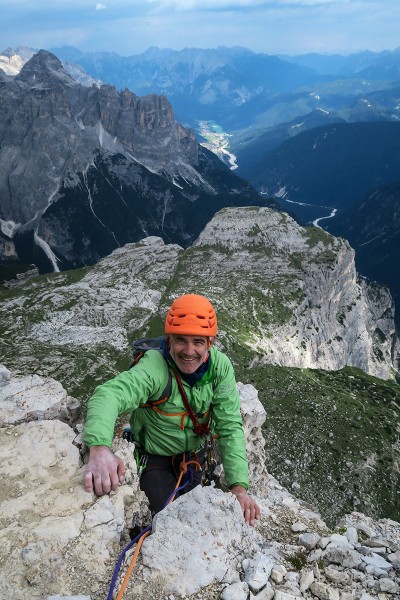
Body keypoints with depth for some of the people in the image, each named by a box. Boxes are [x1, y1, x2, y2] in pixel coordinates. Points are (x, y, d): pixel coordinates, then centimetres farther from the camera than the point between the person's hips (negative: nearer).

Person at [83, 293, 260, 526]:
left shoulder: (220, 366, -22)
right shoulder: (155, 367, -36)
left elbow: (230, 427, -21)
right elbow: (109, 394, -53)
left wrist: (239, 485, -30)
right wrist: (100, 447, -72)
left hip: (195, 452, 4)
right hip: (155, 457, -4)